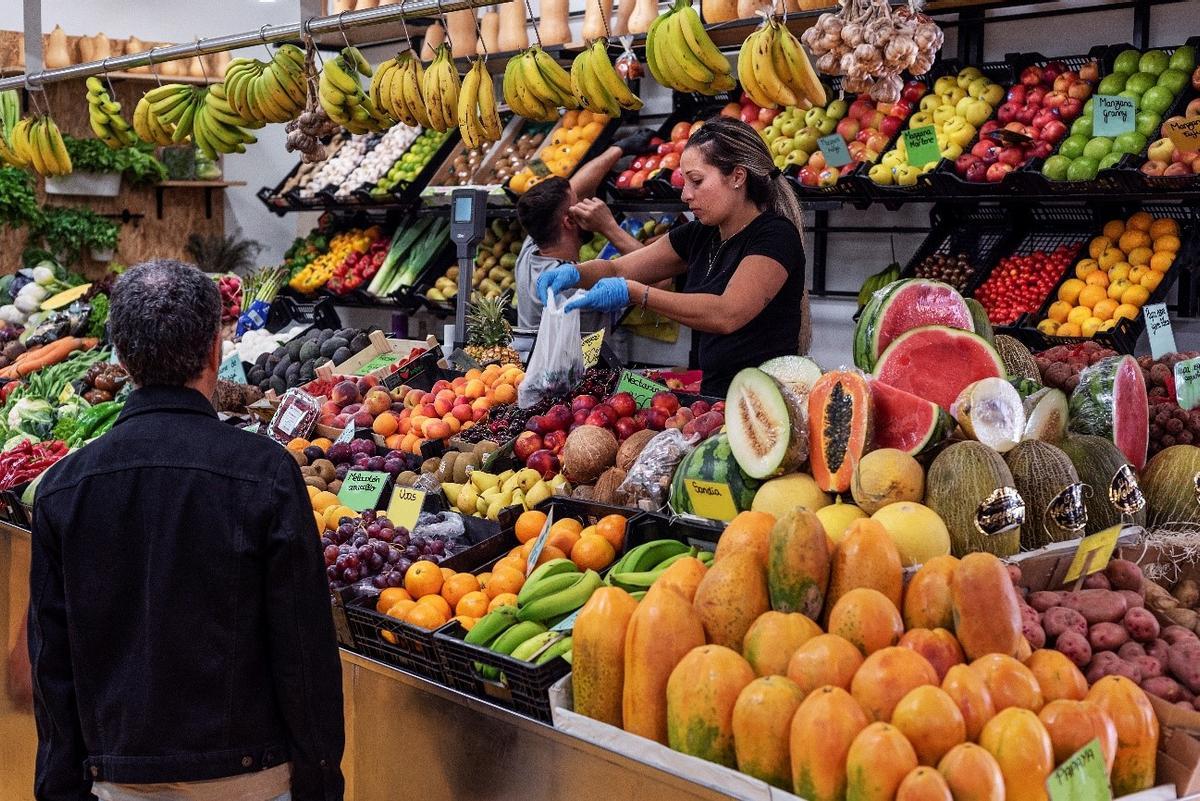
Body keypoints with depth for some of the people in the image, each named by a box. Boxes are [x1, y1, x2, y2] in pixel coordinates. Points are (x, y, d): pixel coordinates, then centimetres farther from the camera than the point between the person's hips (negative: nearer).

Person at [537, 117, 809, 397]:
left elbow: (727, 315, -24)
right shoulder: (698, 235, 12)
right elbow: (616, 269, 14)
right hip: (712, 395, 7)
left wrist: (633, 292, -26)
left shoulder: (776, 236, -10)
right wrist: (573, 273, -7)